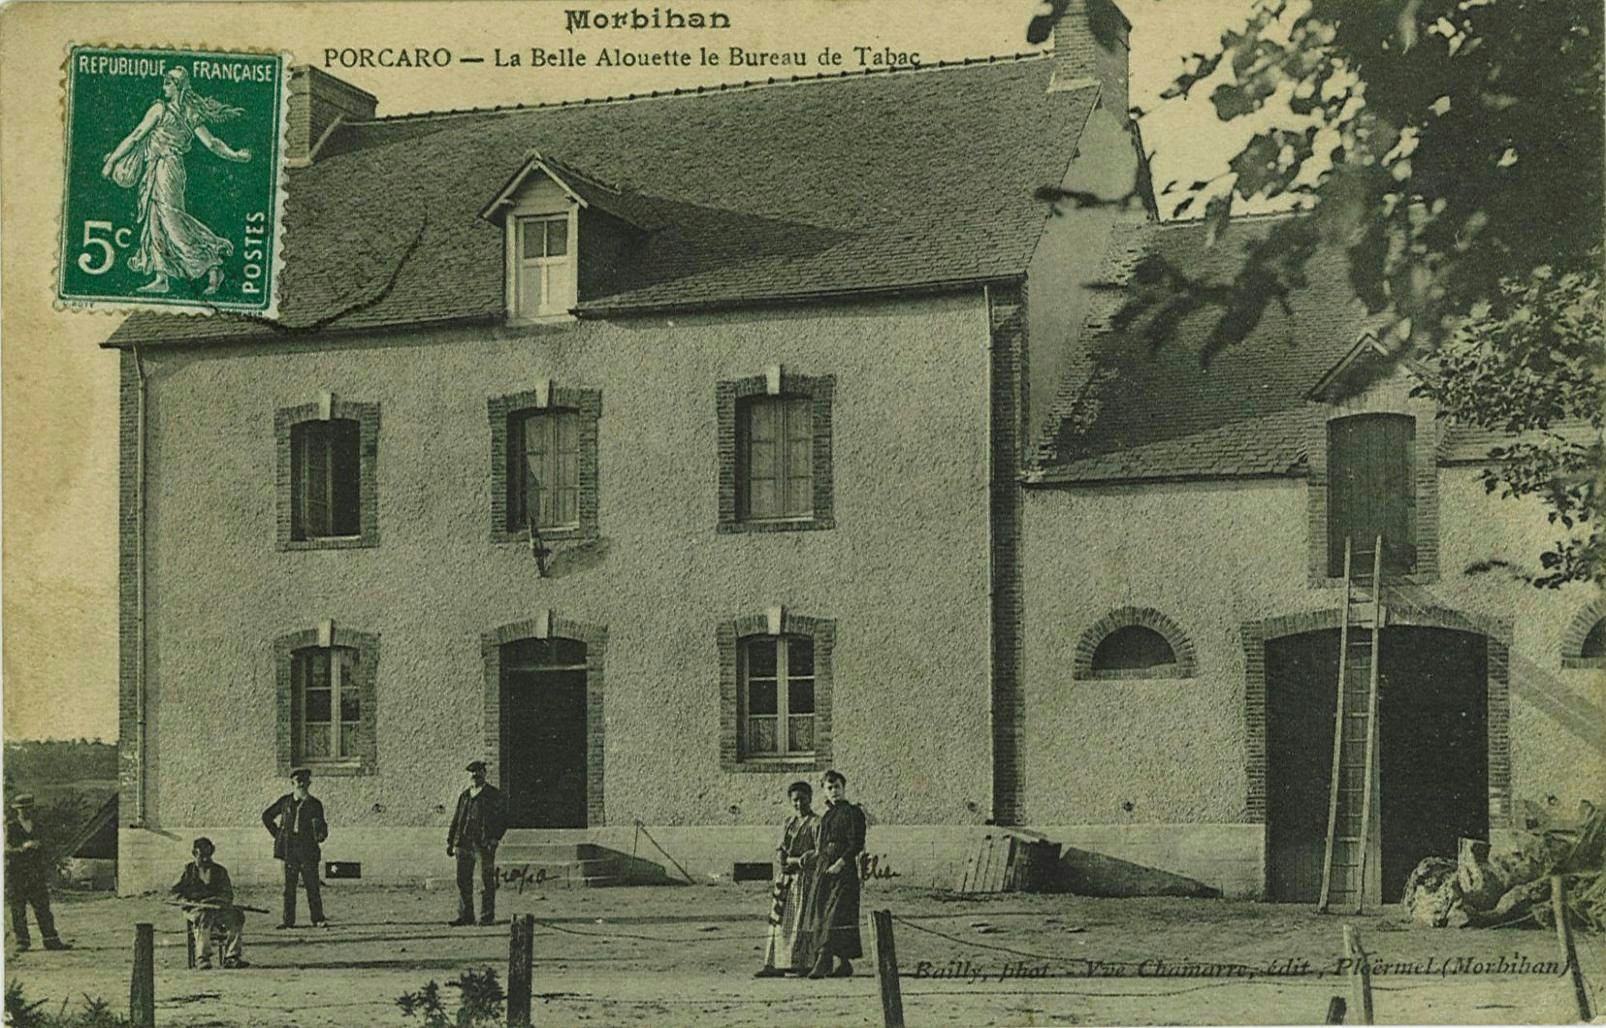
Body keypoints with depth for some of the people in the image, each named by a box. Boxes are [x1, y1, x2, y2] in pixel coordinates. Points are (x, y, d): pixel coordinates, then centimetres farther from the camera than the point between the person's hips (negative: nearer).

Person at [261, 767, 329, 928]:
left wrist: (320, 835, -20)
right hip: (290, 850, 1)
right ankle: (288, 920, 8)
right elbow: (266, 816, 19)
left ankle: (318, 919, 1)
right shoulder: (285, 801, 8)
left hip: (308, 850, -1)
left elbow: (320, 826, 3)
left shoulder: (314, 804, 4)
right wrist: (277, 834, 9)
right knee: (289, 886, 3)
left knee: (312, 886, -3)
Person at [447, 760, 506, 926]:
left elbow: (502, 819, 0)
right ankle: (465, 916, 11)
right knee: (463, 880, 4)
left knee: (487, 881, -3)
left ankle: (488, 917, 1)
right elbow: (456, 819, 20)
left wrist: (495, 838, -11)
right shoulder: (464, 795, 18)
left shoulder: (494, 795, 4)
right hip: (464, 843, 5)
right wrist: (450, 841, 12)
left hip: (484, 844, -5)